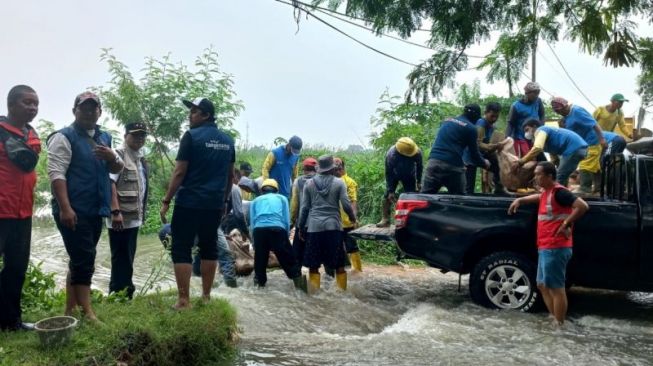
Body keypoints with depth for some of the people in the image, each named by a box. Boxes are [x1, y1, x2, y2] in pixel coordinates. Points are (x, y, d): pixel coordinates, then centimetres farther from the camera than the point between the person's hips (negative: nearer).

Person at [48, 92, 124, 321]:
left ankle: (70, 311, 22)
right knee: (84, 261, -9)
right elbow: (56, 173, -15)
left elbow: (118, 169, 17)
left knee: (80, 261, 12)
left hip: (95, 211, 8)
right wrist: (65, 208, -24)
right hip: (74, 211, -8)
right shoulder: (64, 137, -6)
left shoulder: (104, 138, 16)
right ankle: (88, 314, -4)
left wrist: (112, 157, -7)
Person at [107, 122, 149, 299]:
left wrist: (142, 213, 20)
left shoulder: (141, 160, 16)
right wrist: (116, 211, -25)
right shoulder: (118, 155, -9)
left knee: (128, 259, 14)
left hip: (134, 218, 8)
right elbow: (110, 184, -18)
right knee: (121, 259, -2)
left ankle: (125, 294, 23)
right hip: (121, 218, -8)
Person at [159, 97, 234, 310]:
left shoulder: (192, 136, -8)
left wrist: (166, 201, -7)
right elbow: (230, 174, 15)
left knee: (181, 249, 0)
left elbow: (179, 172, -12)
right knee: (209, 247, 13)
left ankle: (184, 300, 0)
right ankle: (206, 296, 18)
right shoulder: (227, 140, 10)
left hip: (189, 202, -6)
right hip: (214, 204, 6)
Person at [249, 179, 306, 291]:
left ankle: (260, 282, 20)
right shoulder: (282, 198, 25)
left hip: (259, 230, 1)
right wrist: (285, 236, 25)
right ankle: (299, 281, 4)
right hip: (277, 229, -1)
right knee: (288, 258, 6)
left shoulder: (255, 201, 27)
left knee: (260, 258, 15)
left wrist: (255, 242, 26)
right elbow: (287, 220, 16)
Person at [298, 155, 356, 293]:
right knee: (339, 263, 7)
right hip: (333, 226, -1)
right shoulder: (339, 182, 2)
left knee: (313, 264, 6)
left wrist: (300, 226, 14)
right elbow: (346, 205, -2)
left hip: (314, 227, 1)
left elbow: (304, 207, 7)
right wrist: (352, 218, 16)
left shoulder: (309, 183, 7)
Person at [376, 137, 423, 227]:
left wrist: (418, 182, -4)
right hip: (394, 175, -1)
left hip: (410, 176, 2)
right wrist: (390, 191, -25)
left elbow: (419, 167, -9)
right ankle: (385, 220, -10)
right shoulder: (391, 154, -38)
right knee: (388, 196, -12)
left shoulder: (417, 152, -31)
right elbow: (388, 173, -28)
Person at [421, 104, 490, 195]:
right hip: (453, 165, -4)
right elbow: (474, 153, 9)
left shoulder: (447, 121, 22)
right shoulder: (471, 128, 5)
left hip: (434, 161, 5)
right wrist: (484, 163, 28)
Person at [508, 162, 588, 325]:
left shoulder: (558, 192, -14)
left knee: (556, 288, -4)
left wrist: (566, 224, -21)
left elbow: (582, 206, -25)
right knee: (543, 285, 16)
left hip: (555, 249, -10)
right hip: (545, 248, 10)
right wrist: (520, 200, 28)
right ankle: (555, 319, 25)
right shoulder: (547, 192, 15)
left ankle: (559, 326, 3)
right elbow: (539, 197, 40)